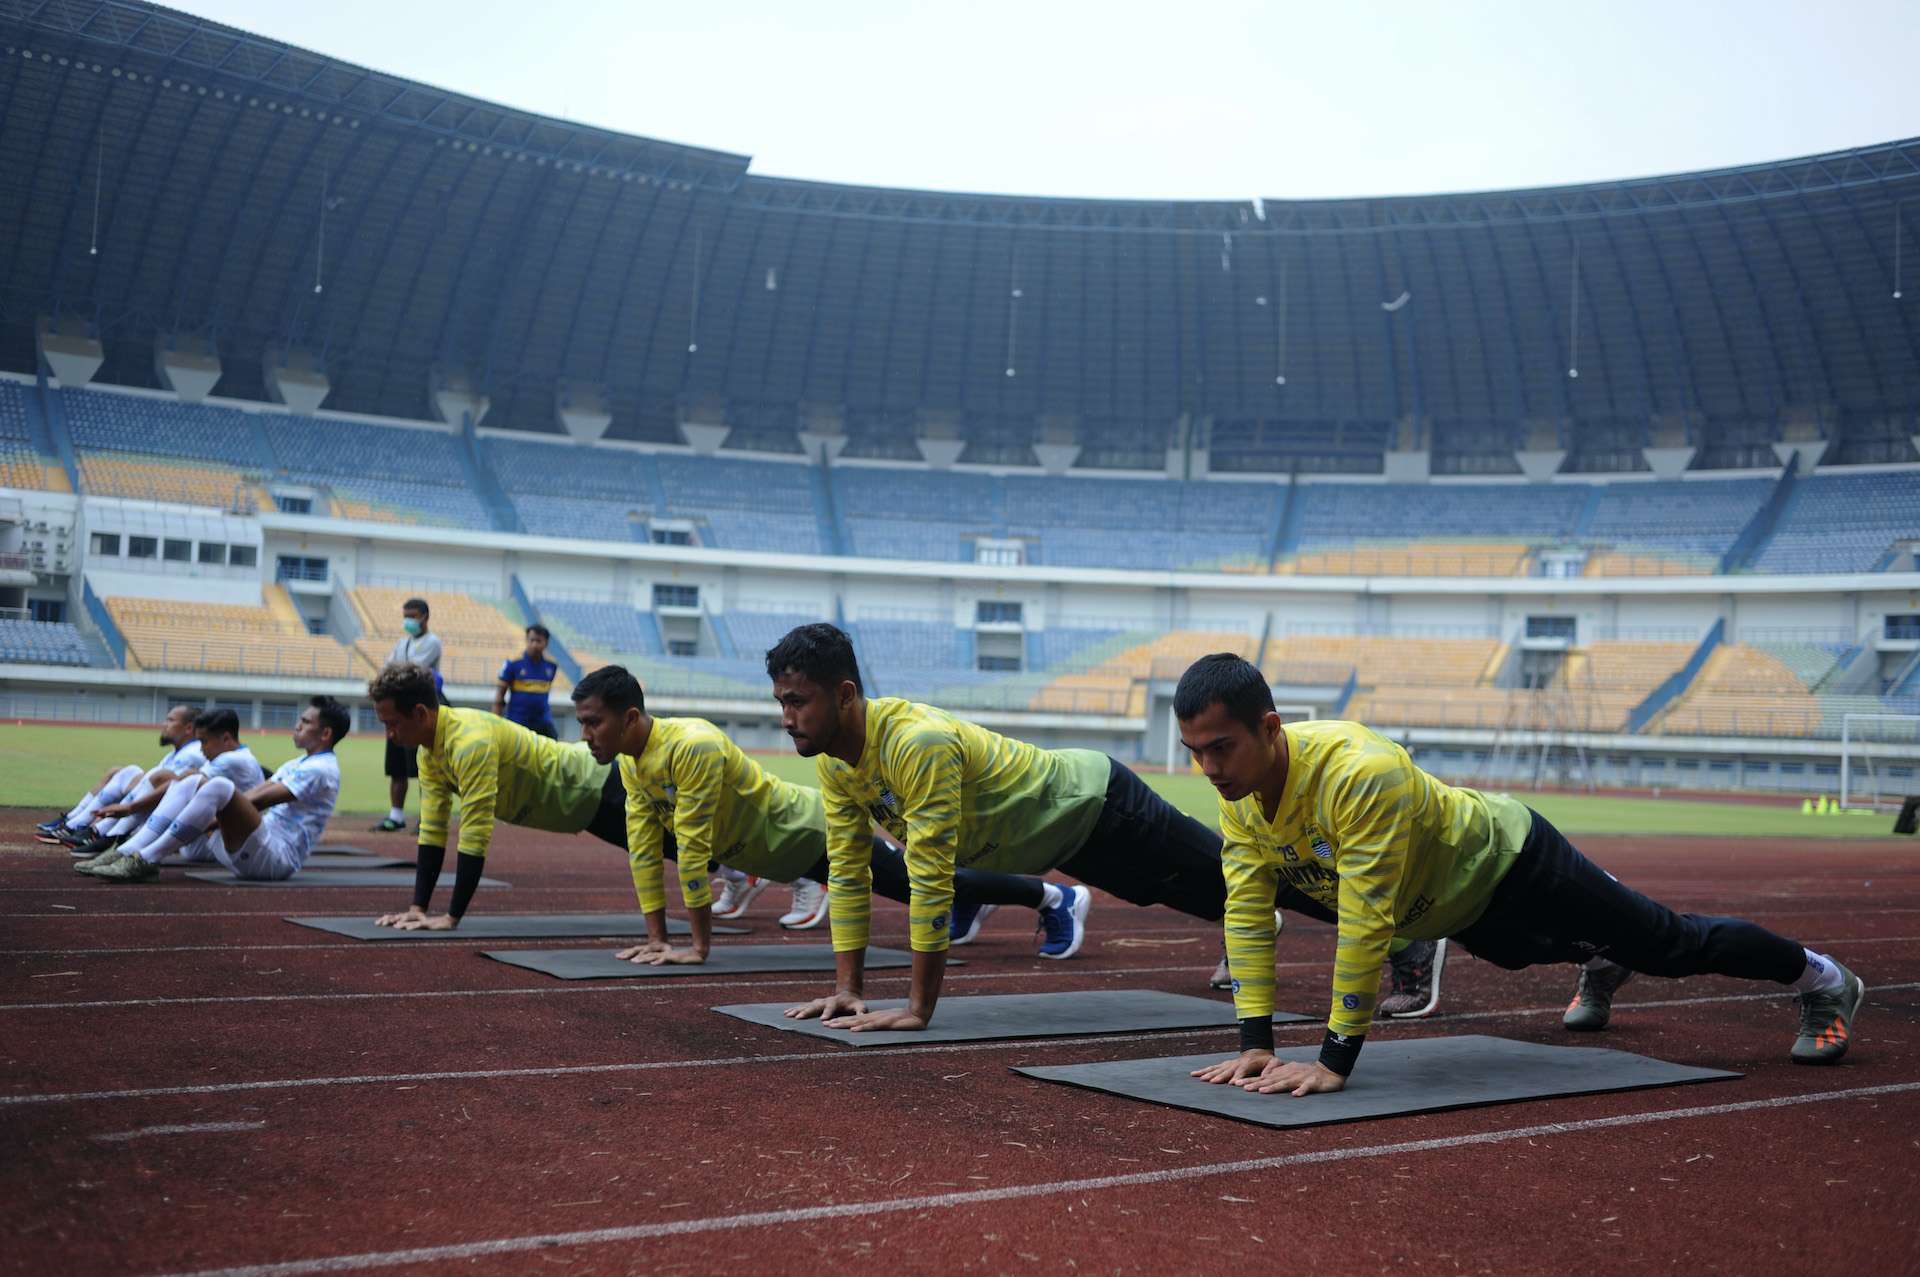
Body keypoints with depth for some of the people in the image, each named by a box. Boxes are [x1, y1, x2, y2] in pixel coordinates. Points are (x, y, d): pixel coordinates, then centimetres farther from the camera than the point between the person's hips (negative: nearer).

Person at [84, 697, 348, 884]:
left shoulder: (321, 770, -8)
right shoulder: (299, 765, 24)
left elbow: (258, 800, -13)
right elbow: (252, 795, 18)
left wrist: (202, 824, -12)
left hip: (278, 858, -10)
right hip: (252, 853, 10)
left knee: (219, 787, -29)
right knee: (192, 783, 4)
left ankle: (146, 861, -24)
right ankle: (126, 853, -11)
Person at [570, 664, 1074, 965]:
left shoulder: (692, 746, -36)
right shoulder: (630, 763, -8)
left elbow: (693, 849, -34)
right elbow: (644, 848, -3)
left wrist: (700, 946, -30)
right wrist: (655, 938, -4)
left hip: (813, 833, -8)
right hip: (771, 850, 8)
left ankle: (1051, 897, 22)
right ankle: (967, 904, 54)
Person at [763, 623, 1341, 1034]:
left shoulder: (918, 743, -38)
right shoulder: (832, 760, -11)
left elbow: (930, 879, -38)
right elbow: (847, 872, -3)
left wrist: (918, 1010, -33)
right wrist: (848, 989, -6)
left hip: (1097, 805, -7)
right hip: (1059, 830, 7)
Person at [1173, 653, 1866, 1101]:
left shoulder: (1361, 774, -44)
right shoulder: (1237, 794, -21)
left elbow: (1365, 924, -42)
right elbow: (1247, 913, -15)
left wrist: (1334, 1061, -38)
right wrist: (1255, 1043, -19)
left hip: (1509, 863, -6)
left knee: (1673, 944, 13)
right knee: (1541, 953, 36)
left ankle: (1821, 979, 39)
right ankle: (1600, 966, 71)